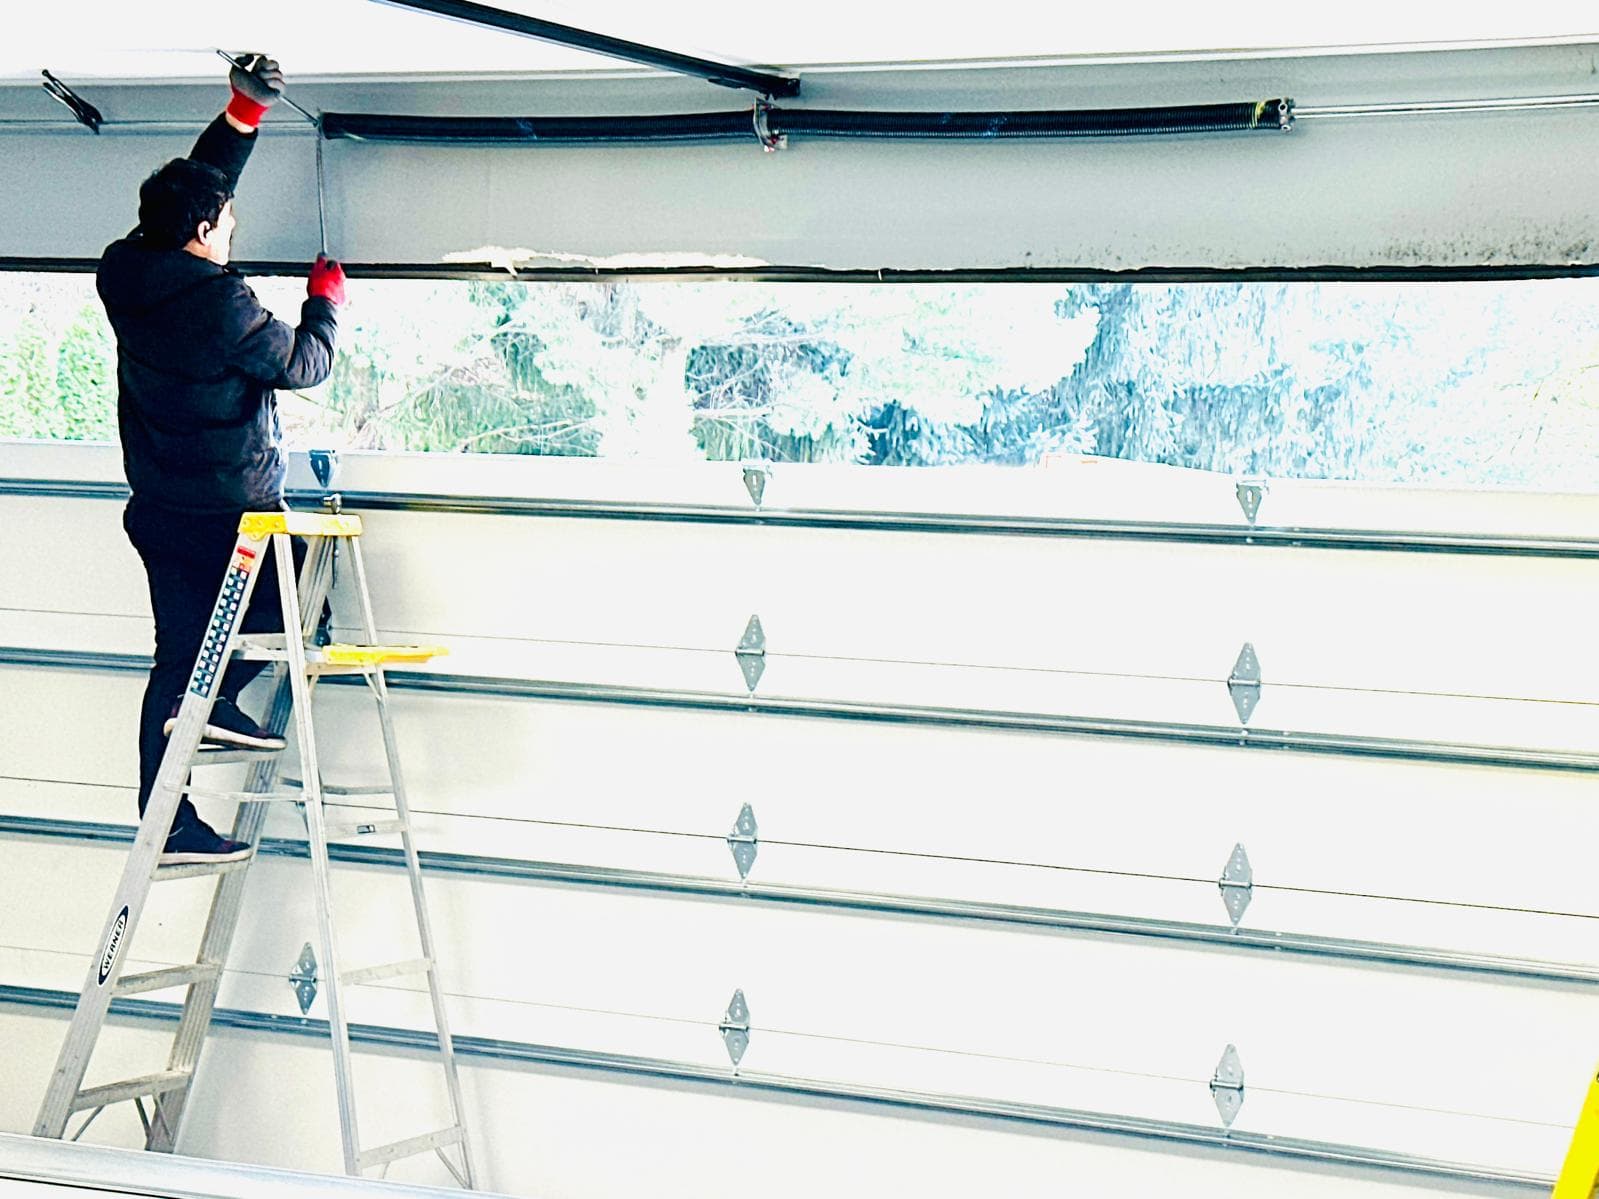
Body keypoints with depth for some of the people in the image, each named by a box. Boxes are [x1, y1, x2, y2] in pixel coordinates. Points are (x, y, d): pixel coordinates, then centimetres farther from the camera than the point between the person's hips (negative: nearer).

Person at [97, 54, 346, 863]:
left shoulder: (127, 276, 0)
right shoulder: (220, 304, -22)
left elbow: (196, 185, 13)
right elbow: (304, 365, -8)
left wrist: (244, 113, 11)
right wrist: (325, 302, 10)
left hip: (160, 513, 7)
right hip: (233, 515, -7)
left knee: (176, 659, 12)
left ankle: (167, 826, 12)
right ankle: (214, 700, 2)